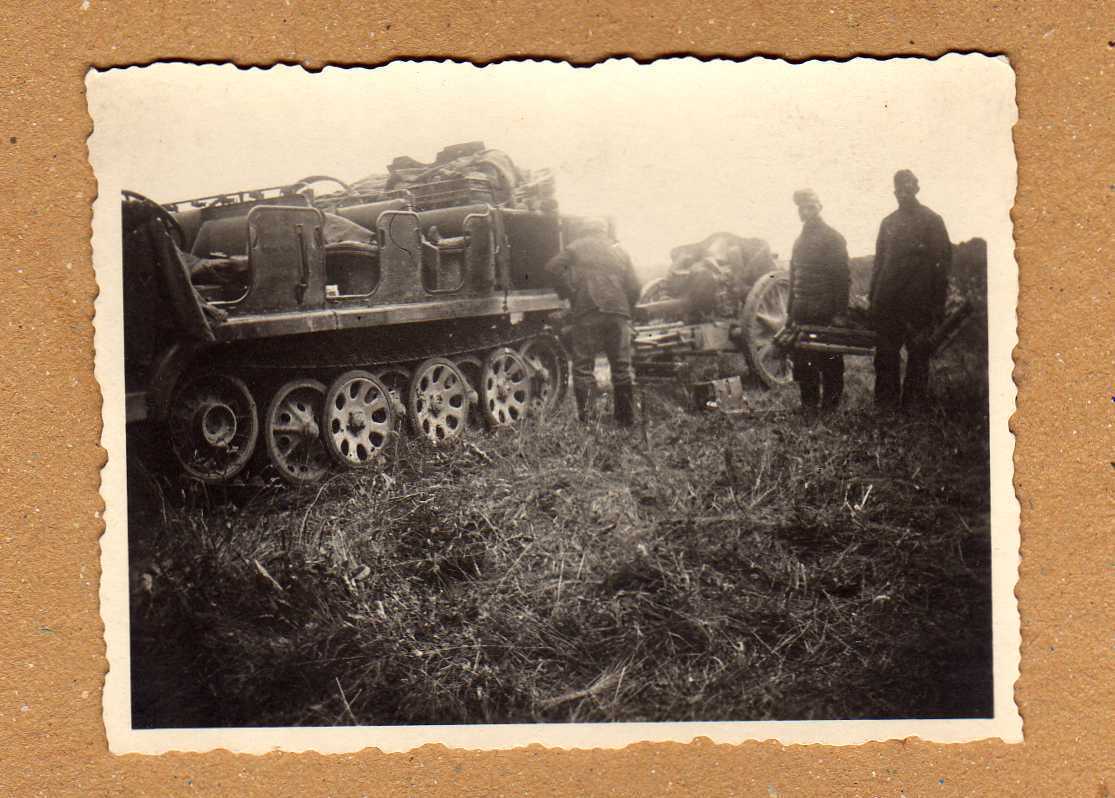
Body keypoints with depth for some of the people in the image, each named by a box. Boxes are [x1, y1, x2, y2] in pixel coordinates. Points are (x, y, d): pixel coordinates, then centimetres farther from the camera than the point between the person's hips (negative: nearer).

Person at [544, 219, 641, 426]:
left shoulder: (578, 247, 11)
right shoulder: (619, 251, 21)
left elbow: (553, 267, -2)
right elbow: (634, 287, 14)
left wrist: (568, 294, 4)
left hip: (587, 310, -3)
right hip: (619, 311, 3)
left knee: (583, 366, 0)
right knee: (622, 367, 10)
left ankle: (585, 418, -8)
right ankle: (627, 418, 14)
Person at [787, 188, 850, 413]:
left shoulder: (832, 238, -4)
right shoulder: (800, 239, 17)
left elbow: (842, 278, -9)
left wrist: (840, 312, -15)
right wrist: (791, 311, 15)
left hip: (825, 311, -6)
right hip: (803, 312, 6)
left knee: (829, 360, -1)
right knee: (801, 360, 3)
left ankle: (830, 401, 7)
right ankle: (809, 402, 12)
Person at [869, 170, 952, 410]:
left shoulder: (932, 221, 1)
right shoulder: (888, 223, 16)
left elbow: (943, 262, -3)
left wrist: (938, 304, -9)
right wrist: (872, 297, 11)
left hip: (918, 304, -4)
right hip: (888, 302, 5)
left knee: (918, 354, -1)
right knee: (885, 356, 5)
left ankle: (913, 404, 4)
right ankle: (885, 406, 12)